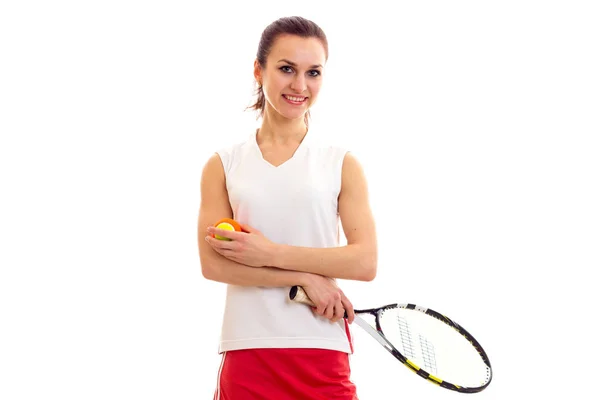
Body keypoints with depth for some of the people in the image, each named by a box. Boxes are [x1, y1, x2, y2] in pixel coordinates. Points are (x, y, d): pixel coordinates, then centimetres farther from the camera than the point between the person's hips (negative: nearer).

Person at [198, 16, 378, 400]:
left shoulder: (342, 163, 4)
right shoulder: (223, 165, 5)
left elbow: (365, 262, -7)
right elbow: (213, 263, -6)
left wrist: (271, 254, -13)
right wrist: (305, 278, -14)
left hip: (322, 353, 0)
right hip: (247, 351, 1)